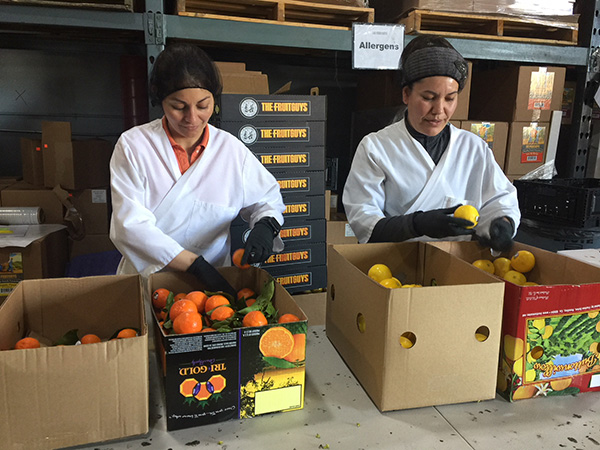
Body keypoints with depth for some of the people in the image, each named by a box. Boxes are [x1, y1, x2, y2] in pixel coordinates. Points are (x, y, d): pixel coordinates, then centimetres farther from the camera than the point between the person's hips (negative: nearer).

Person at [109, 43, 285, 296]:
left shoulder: (231, 149, 2)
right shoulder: (132, 146, -4)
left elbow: (267, 198, 13)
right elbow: (130, 226, -12)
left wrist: (266, 225, -11)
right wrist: (196, 265, -21)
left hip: (215, 279, 1)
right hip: (147, 282, -1)